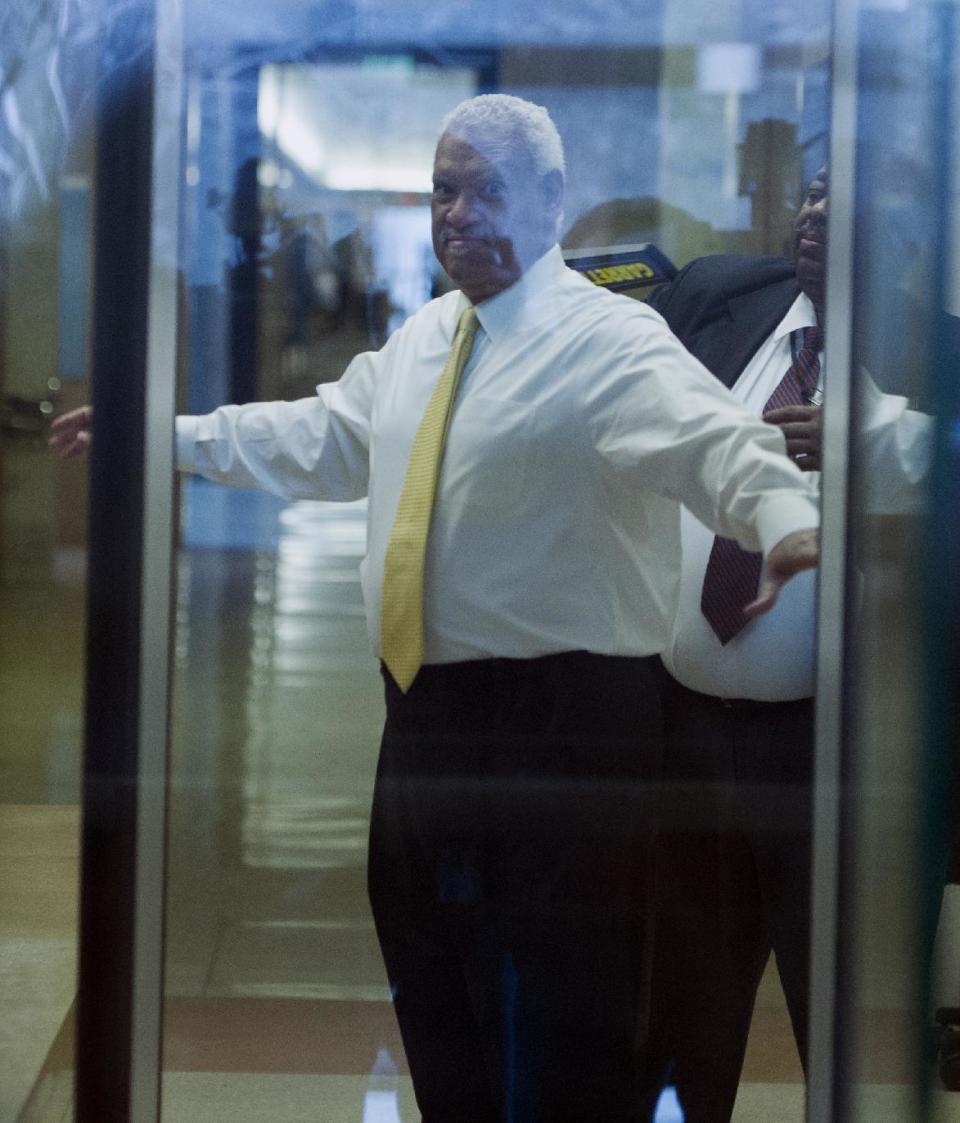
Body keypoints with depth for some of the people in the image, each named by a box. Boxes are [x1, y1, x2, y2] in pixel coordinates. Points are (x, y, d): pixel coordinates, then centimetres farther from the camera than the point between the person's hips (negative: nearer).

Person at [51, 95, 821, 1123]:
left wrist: (785, 519, -50)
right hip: (427, 708, 9)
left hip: (558, 721, -8)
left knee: (552, 1032, -6)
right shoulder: (422, 340, 16)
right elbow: (320, 437, 27)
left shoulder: (607, 341, -12)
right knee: (437, 999, 19)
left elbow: (709, 437, -29)